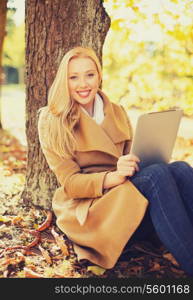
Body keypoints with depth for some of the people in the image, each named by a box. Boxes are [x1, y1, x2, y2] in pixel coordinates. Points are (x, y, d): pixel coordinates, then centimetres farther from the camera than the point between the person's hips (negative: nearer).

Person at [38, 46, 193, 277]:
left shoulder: (117, 112, 14)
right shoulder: (52, 121, -1)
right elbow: (69, 182, -6)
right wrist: (112, 177, -26)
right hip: (86, 208, -5)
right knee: (158, 174, -32)